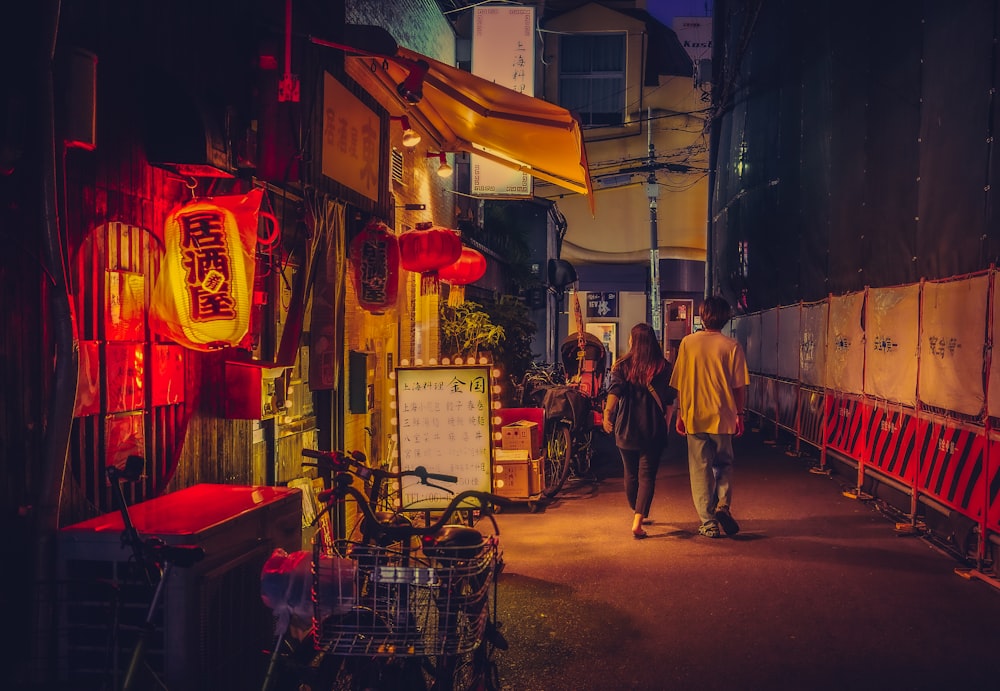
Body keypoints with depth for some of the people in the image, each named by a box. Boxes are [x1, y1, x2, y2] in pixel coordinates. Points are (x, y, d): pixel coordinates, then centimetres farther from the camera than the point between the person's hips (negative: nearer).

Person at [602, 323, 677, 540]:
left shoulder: (622, 365, -1)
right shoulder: (663, 367, -1)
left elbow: (614, 391, -16)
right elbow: (669, 401, 2)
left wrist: (608, 413, -23)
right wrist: (667, 424, 13)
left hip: (626, 429, 1)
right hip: (653, 430, -1)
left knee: (630, 474, 17)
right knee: (647, 476, -2)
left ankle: (637, 513, 36)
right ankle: (638, 523, -15)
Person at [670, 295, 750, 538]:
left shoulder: (688, 343, -2)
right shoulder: (732, 346, -5)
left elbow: (680, 384, 1)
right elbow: (739, 386, -2)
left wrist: (681, 414, 10)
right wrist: (739, 415, 10)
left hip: (694, 417, 0)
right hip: (723, 417, 0)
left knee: (700, 469, 8)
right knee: (723, 464, 19)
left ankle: (709, 523, 8)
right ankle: (723, 504, -2)